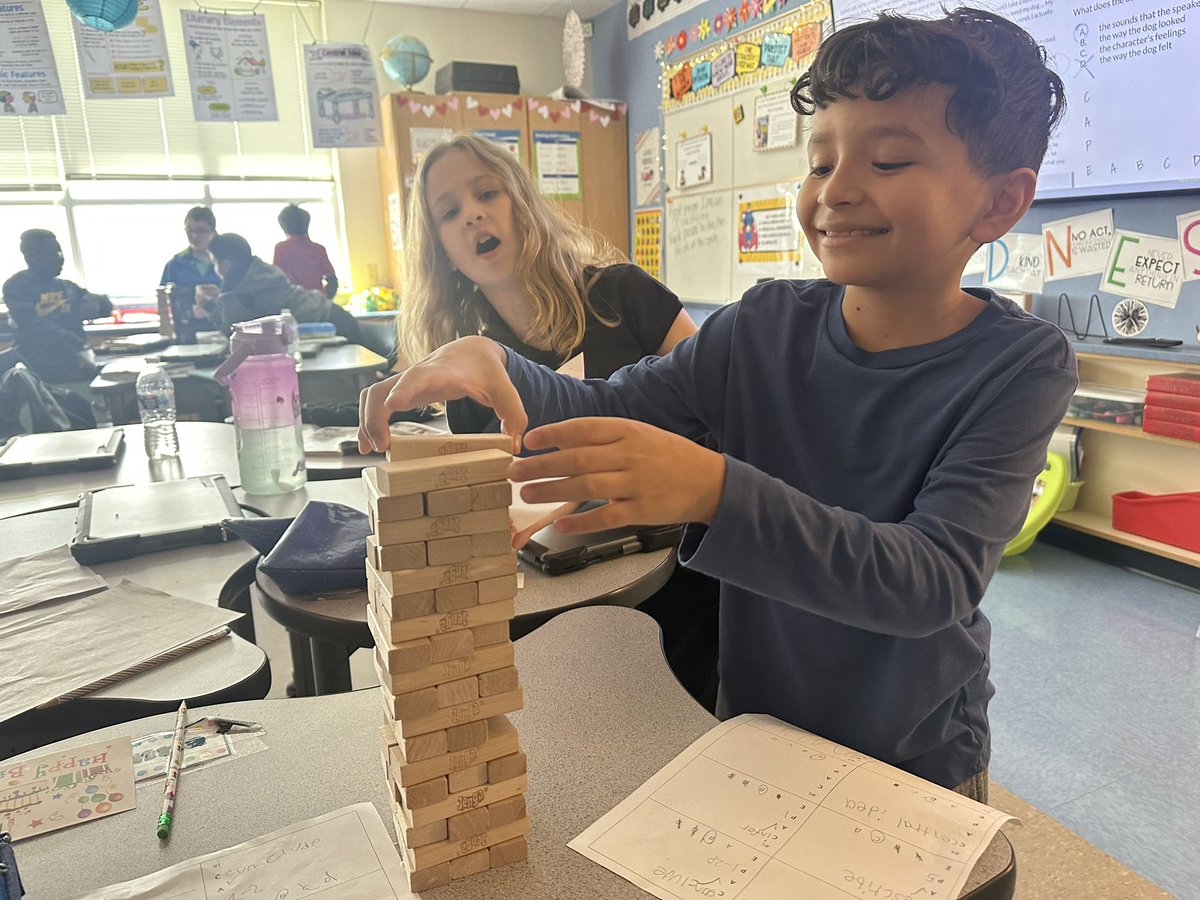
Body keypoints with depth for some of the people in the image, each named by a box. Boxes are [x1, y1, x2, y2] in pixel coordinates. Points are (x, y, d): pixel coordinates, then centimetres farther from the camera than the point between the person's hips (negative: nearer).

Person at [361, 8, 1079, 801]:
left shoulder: (1020, 365, -19)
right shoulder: (769, 325, -10)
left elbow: (936, 581, -31)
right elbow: (604, 413, -7)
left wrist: (714, 491, -45)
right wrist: (489, 364, -27)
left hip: (917, 765, -2)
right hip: (753, 728, 3)